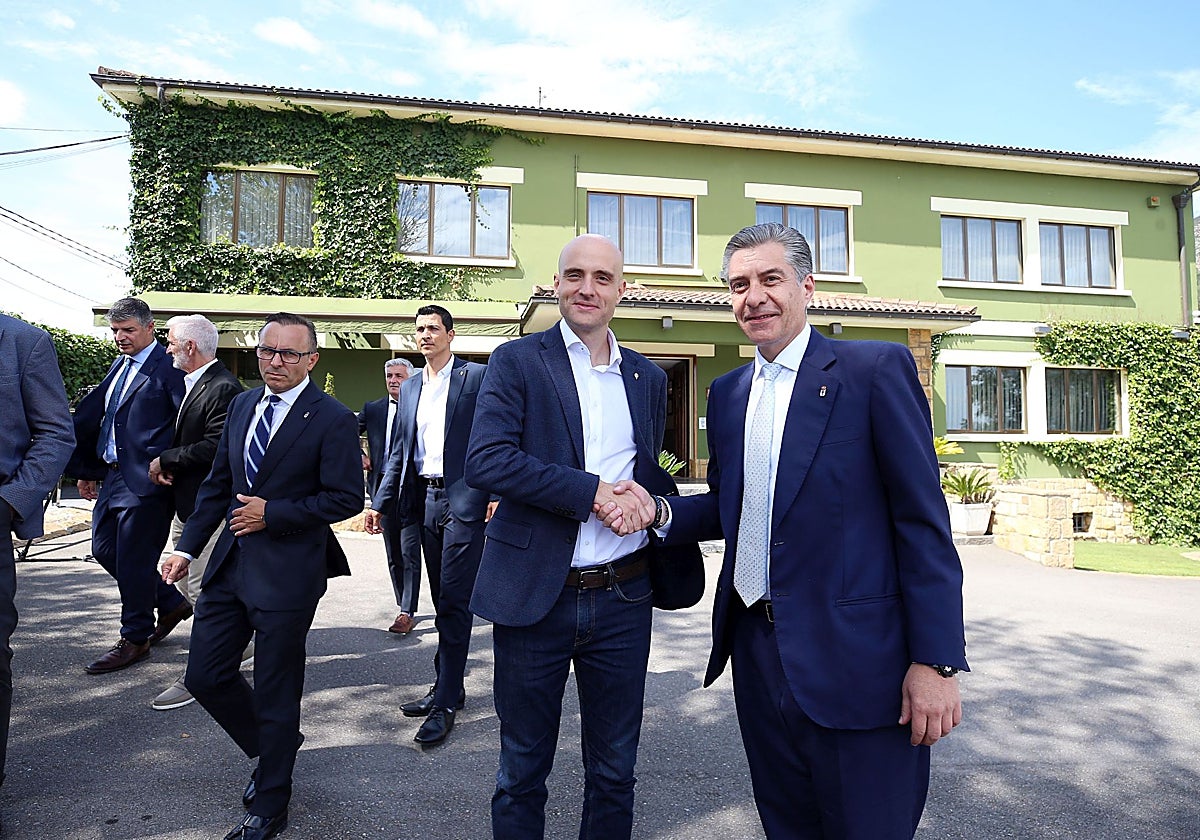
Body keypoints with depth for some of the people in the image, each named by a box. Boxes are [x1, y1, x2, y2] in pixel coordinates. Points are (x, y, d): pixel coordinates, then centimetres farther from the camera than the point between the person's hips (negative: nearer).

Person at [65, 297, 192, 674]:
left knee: (133, 559, 0)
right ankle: (171, 604, 30)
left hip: (145, 480, -9)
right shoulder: (119, 366, 15)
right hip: (113, 474, 9)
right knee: (103, 548, 15)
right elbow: (90, 417, 20)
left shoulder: (168, 368, -12)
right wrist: (87, 469, 18)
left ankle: (135, 639, 17)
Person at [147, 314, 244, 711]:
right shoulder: (189, 383, 14)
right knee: (183, 580, 19)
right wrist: (166, 465, 0)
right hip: (186, 501, 11)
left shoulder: (223, 388, -19)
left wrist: (165, 460, -13)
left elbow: (214, 449, -25)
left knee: (201, 588, -4)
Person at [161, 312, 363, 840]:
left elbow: (346, 498, -15)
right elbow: (218, 484, 14)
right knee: (204, 676, 13)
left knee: (276, 695, 6)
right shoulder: (241, 405, 10)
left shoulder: (332, 419, -12)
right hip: (229, 561, 7)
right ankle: (272, 747, 40)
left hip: (288, 572, -7)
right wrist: (187, 547, 9)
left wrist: (272, 514, -16)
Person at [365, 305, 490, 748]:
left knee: (454, 601, -5)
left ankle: (445, 702, 4)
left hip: (463, 500, -6)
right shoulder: (410, 388, 17)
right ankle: (449, 687, 26)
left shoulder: (477, 377, -2)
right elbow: (399, 453, 18)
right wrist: (380, 503, 13)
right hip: (425, 500, 7)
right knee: (443, 600, 14)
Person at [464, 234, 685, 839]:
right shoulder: (517, 361, -4)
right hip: (533, 595, -3)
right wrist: (595, 491, -20)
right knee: (523, 769, 17)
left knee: (614, 771, 19)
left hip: (622, 600, 3)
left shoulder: (647, 378, 9)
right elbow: (485, 460, -18)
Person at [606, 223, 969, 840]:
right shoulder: (727, 393, 10)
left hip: (854, 658, -5)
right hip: (757, 651, 6)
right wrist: (659, 511, -3)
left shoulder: (877, 369, -7)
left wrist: (936, 660, -14)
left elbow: (923, 520, -10)